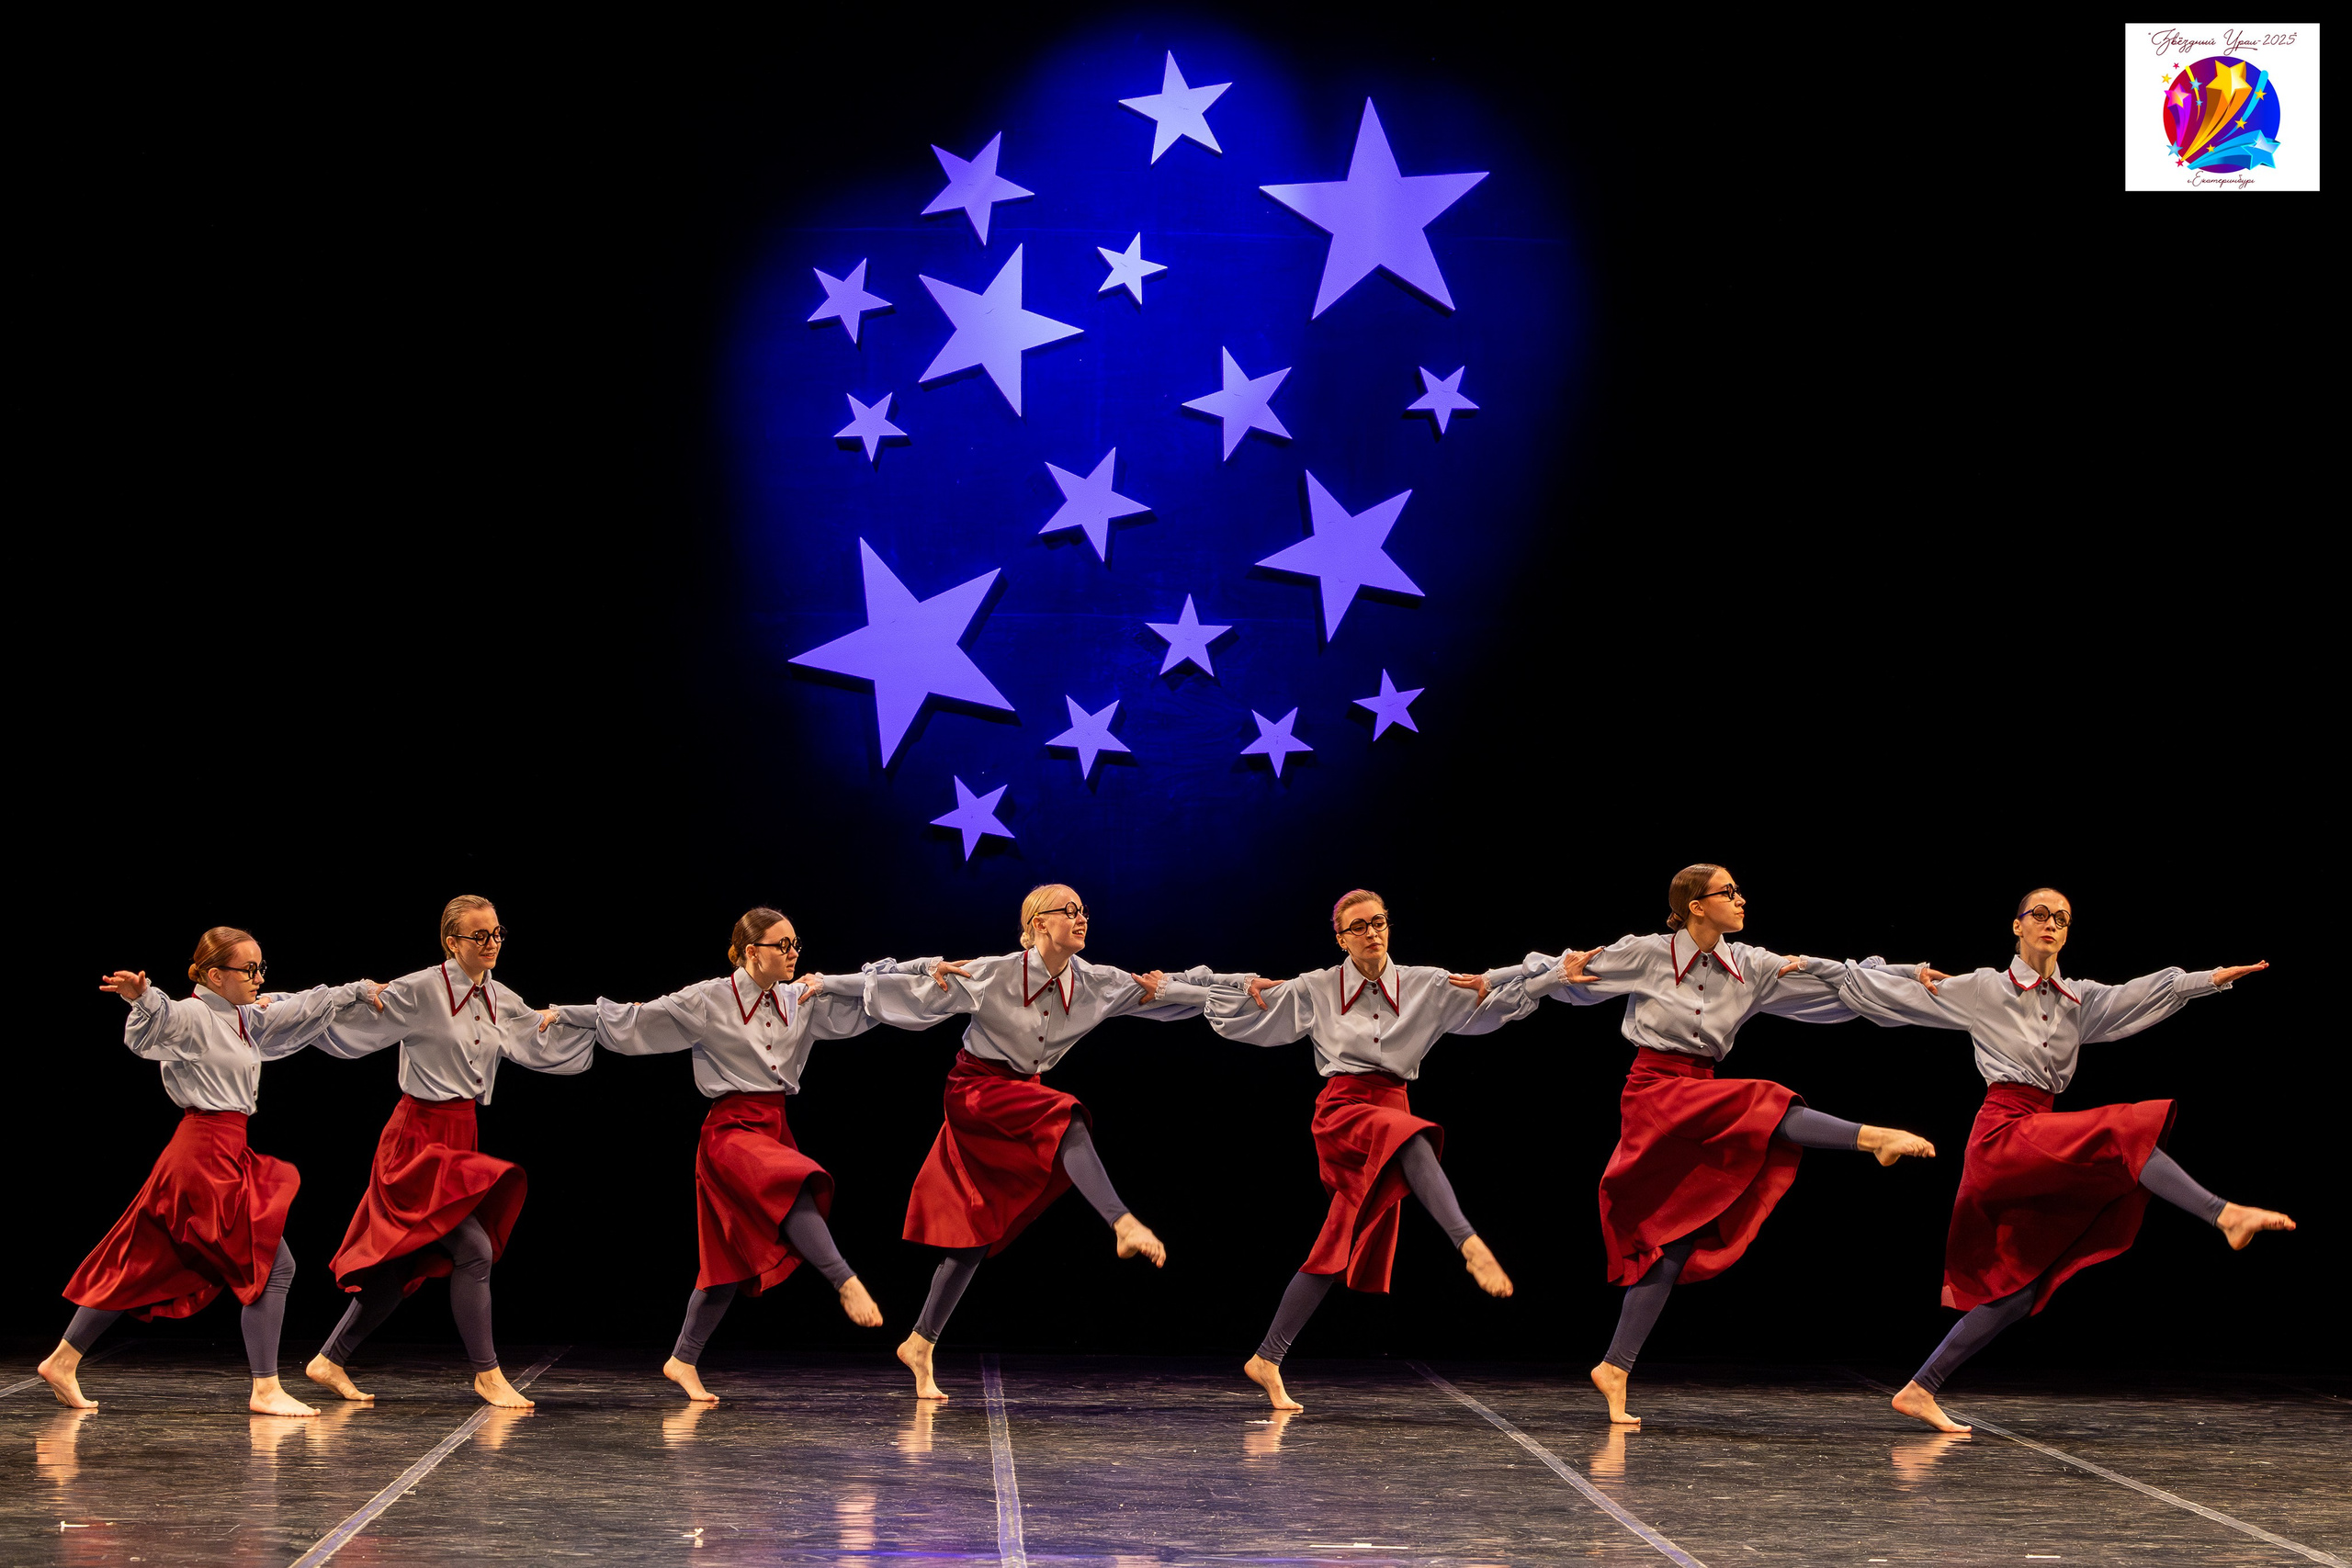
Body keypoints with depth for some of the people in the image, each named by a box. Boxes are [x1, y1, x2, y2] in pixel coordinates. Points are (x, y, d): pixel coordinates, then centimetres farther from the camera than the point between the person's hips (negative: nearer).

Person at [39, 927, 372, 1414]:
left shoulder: (245, 1019, 15)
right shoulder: (192, 1016, -12)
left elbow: (299, 1010, 29)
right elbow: (148, 1033, -30)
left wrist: (354, 991, 37)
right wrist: (140, 998, -51)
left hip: (226, 1154, 10)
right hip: (209, 1156, -10)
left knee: (147, 1266, 13)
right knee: (274, 1264, -7)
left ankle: (62, 1363, 18)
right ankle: (266, 1391, -4)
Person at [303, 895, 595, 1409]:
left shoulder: (499, 1001, 8)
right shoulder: (420, 991, -12)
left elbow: (547, 1044, 18)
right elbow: (346, 1032, -10)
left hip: (461, 1136, 8)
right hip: (419, 1135, -8)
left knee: (402, 1265, 11)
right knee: (474, 1250, -15)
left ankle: (330, 1361, 23)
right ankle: (487, 1374, -4)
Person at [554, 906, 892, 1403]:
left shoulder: (800, 1002, 9)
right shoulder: (709, 1001, -5)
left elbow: (872, 1001, 12)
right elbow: (633, 1021, -1)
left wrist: (826, 984, -3)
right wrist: (566, 1015, -3)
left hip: (775, 1129, 6)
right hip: (731, 1129, -6)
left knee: (735, 1259, 8)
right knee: (795, 1189, -35)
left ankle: (683, 1361, 18)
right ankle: (847, 1284, -35)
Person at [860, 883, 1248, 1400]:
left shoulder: (1095, 984, -2)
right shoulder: (993, 975, -15)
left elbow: (1170, 989, 3)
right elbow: (914, 992, -5)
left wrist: (1241, 984, 1)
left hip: (1023, 1094, 5)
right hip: (976, 1090, -5)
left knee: (974, 1236, 3)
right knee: (1065, 1116, -33)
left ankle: (919, 1345, 10)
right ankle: (1124, 1226, -43)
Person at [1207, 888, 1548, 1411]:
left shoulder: (1425, 985, 10)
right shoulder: (1316, 990, 7)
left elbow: (1503, 1003, 10)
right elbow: (1232, 1018, 14)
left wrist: (1485, 988, -10)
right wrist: (1251, 991, -5)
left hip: (1393, 1107, 4)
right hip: (1341, 1108, -4)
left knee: (1336, 1254, 3)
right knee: (1411, 1138, -38)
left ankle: (1267, 1361, 11)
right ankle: (1470, 1245, -55)